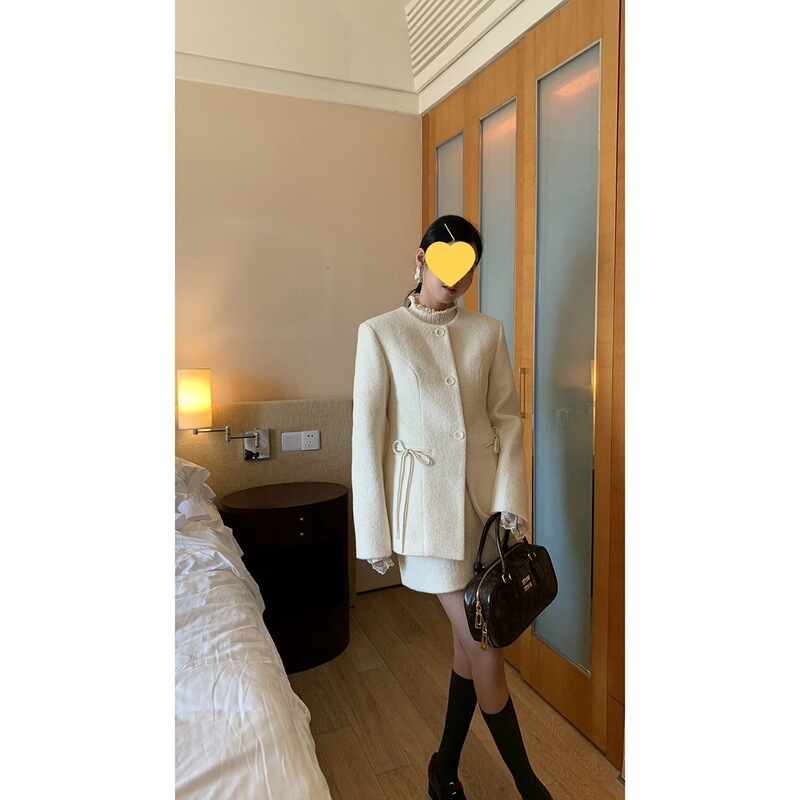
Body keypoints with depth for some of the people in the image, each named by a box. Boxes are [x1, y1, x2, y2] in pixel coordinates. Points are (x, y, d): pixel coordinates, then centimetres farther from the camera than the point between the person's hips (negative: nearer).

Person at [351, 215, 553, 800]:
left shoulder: (488, 333, 6)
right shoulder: (380, 333, -4)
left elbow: (507, 420, 5)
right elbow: (368, 432, -5)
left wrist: (510, 502, -5)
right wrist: (375, 531, -5)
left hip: (486, 494, 4)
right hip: (427, 500, -4)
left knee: (471, 639, 13)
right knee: (483, 645, 2)